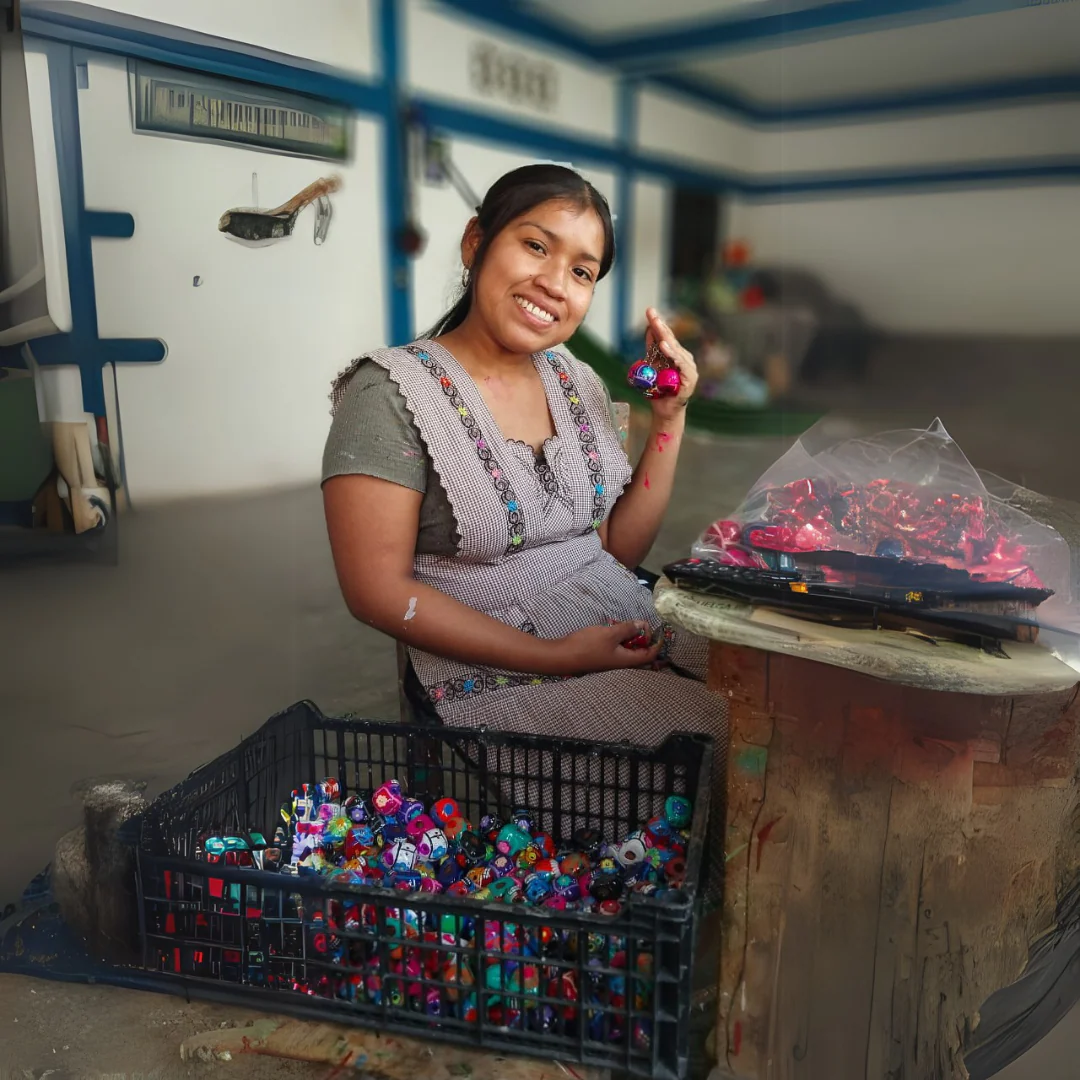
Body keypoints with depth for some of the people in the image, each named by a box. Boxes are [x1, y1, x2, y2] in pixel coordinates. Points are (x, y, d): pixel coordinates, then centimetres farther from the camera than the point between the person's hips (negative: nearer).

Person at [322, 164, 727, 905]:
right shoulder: (394, 393, -11)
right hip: (501, 673, -6)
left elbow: (623, 548, 8)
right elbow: (380, 590, -14)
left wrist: (669, 418, -1)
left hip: (630, 640, 7)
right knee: (710, 749, -21)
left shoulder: (579, 383, 9)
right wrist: (553, 657, -17)